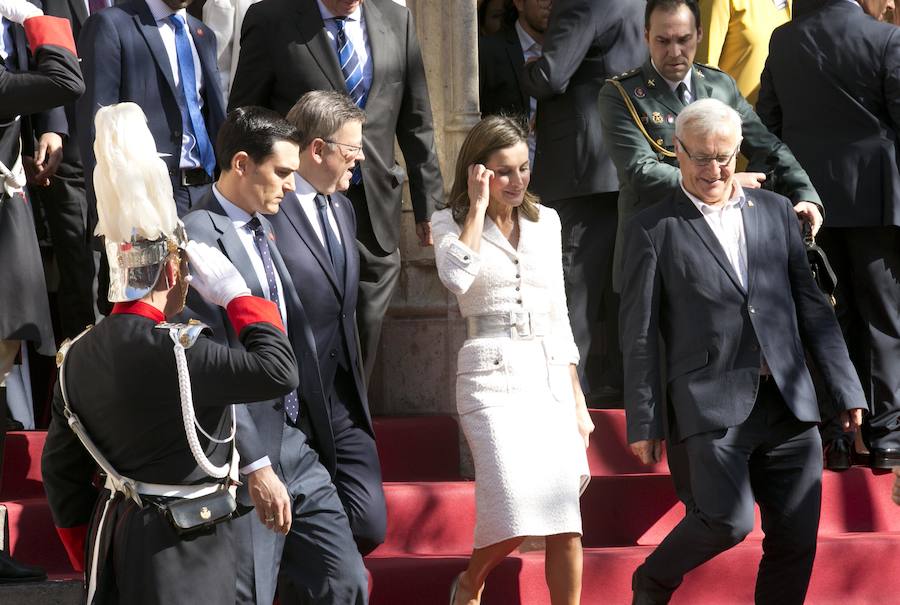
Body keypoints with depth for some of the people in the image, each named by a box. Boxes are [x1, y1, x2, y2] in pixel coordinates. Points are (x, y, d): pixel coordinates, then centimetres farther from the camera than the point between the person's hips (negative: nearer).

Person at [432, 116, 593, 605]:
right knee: (517, 510, -17)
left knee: (566, 525, -6)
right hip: (494, 376, -4)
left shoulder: (545, 221, 14)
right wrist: (478, 206, -10)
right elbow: (458, 277, -20)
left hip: (551, 375, 4)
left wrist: (577, 399, 16)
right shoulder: (451, 222, 3)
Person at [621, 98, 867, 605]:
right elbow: (641, 334, 1)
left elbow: (811, 305, 15)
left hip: (789, 407, 4)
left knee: (796, 540, 3)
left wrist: (847, 388, 9)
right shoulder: (654, 229, 2)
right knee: (730, 520, -18)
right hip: (713, 405, -4)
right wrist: (644, 423, -2)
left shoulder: (775, 211, 14)